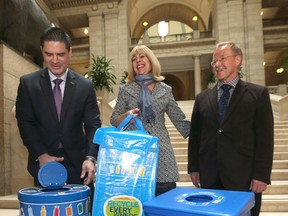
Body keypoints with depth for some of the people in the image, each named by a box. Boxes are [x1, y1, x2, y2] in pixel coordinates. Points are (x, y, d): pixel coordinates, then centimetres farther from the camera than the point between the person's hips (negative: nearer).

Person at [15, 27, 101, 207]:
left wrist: (90, 157, -17)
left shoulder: (85, 86, 0)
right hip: (43, 163, 0)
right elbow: (25, 122, -1)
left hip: (77, 164, 0)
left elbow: (93, 125, -2)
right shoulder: (28, 83, 1)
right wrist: (40, 155, -14)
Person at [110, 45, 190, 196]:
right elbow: (114, 121, 8)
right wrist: (126, 115, -13)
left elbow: (180, 120, 9)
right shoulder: (125, 90, 7)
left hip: (161, 152, 1)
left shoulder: (165, 90, 8)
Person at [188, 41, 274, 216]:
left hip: (244, 178, -2)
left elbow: (265, 138, -4)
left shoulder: (258, 94, 1)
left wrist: (261, 175, -10)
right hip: (209, 178, 3)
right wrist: (193, 168, 6)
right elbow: (195, 136, 10)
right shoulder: (202, 98, 10)